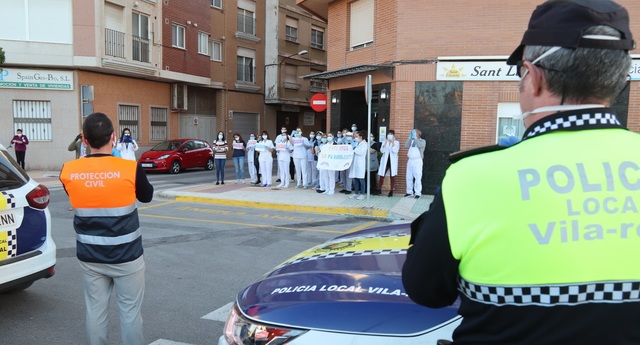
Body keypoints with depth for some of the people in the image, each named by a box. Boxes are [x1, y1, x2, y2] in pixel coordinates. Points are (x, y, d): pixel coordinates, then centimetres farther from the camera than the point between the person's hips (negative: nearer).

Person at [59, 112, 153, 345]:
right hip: (126, 255, -3)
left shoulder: (68, 171, -7)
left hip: (89, 256, 3)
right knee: (130, 310, 9)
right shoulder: (130, 168, -17)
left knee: (95, 309, 15)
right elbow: (147, 196, 2)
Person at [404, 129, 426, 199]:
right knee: (409, 177, 7)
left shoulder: (422, 141, 4)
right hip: (410, 161, 6)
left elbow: (419, 145, -18)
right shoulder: (411, 141, 18)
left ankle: (417, 193, -6)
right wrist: (410, 137, 0)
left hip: (417, 161, -6)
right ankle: (409, 192, 14)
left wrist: (415, 137, -11)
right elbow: (406, 146, 2)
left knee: (417, 178, -7)